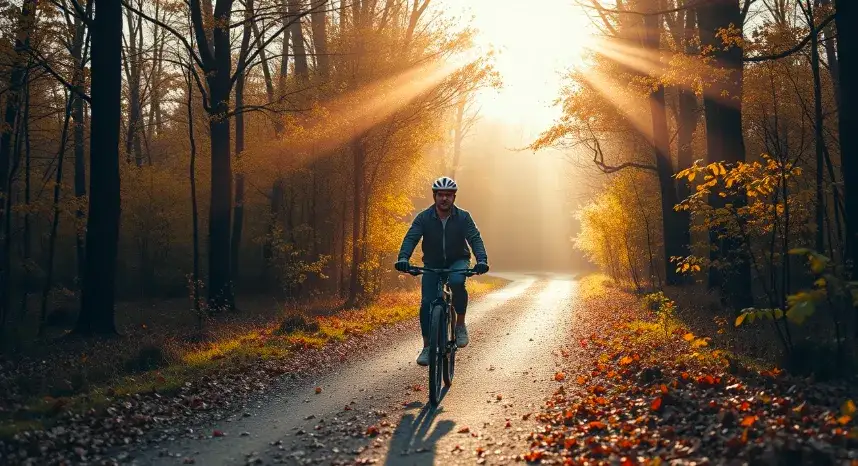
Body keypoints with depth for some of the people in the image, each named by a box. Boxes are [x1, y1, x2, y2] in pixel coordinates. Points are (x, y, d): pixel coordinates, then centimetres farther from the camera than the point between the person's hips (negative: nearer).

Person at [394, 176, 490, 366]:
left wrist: (482, 260, -41)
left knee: (456, 281, -35)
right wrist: (403, 258, -43)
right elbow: (411, 238, -23)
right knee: (427, 304, -12)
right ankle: (427, 347, 3)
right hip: (432, 264, 1)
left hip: (457, 261, -1)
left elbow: (475, 239, -22)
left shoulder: (463, 217, -12)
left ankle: (460, 324, -15)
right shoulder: (424, 218, -12)